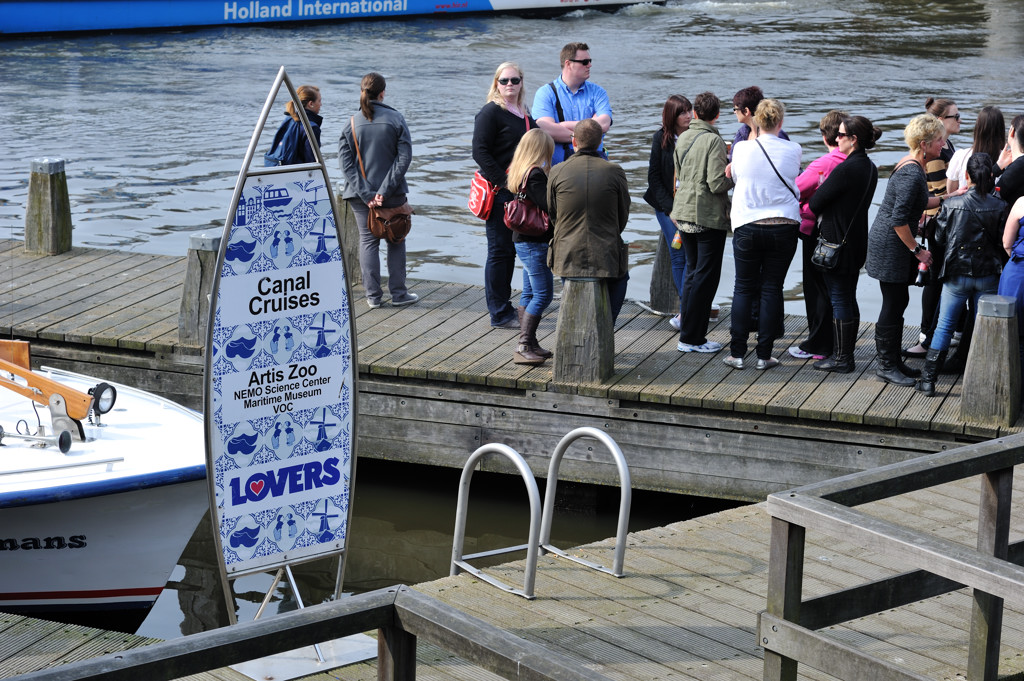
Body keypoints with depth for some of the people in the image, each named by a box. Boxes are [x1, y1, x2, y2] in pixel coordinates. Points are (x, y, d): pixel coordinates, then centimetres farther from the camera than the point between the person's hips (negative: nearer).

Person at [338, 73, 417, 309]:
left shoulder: (352, 123, -3)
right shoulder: (396, 119, -6)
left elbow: (345, 161, -7)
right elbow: (404, 157, -12)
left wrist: (365, 193, -10)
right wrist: (385, 189, -12)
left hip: (361, 194, 1)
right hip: (392, 194, -1)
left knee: (368, 241, 8)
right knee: (396, 241, 12)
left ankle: (373, 296, 8)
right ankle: (398, 293, 14)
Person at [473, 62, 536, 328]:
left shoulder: (525, 114, 15)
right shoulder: (491, 113, -10)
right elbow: (480, 152, -16)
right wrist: (504, 182, -21)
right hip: (499, 195, -8)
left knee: (512, 250, 14)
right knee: (500, 251, -2)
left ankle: (504, 308, 24)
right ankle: (500, 314, 4)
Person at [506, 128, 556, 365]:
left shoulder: (519, 171, 11)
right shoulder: (535, 175, -18)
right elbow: (548, 205, -28)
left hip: (524, 240, 10)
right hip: (534, 243, -10)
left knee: (529, 292, 14)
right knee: (543, 294, -7)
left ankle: (528, 344, 19)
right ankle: (524, 347, -8)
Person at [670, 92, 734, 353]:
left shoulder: (683, 138, 7)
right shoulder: (713, 140, -15)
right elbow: (717, 184, -20)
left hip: (684, 214, 7)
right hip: (709, 217, -7)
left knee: (692, 271, 17)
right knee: (706, 276, 0)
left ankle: (688, 328, 20)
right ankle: (691, 337, 0)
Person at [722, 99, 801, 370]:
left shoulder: (742, 148, -6)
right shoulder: (792, 150, -5)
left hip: (747, 227, 0)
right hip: (784, 226, 0)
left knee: (743, 288, 9)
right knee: (772, 289, 6)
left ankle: (737, 353, 8)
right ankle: (764, 355, 6)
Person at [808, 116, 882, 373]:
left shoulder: (844, 170, -22)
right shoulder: (870, 169, 6)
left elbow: (815, 204, -15)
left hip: (837, 243, -9)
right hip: (857, 243, 9)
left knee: (839, 300, -1)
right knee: (849, 299, 15)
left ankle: (841, 359, 4)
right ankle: (847, 355, 22)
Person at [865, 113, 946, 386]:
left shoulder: (910, 165, 8)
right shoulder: (912, 173, -23)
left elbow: (918, 202, 21)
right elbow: (899, 219, -25)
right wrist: (917, 250, -16)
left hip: (891, 245, 10)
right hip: (890, 247, -10)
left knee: (897, 302, 15)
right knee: (894, 304, -3)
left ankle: (892, 361, 24)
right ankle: (887, 365, 6)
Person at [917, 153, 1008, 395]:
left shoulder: (952, 204, -10)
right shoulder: (1000, 207, -10)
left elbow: (939, 238, -2)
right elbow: (1003, 242, -4)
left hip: (957, 273, 0)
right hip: (988, 275, 0)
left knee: (944, 327, 9)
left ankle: (928, 380, 8)